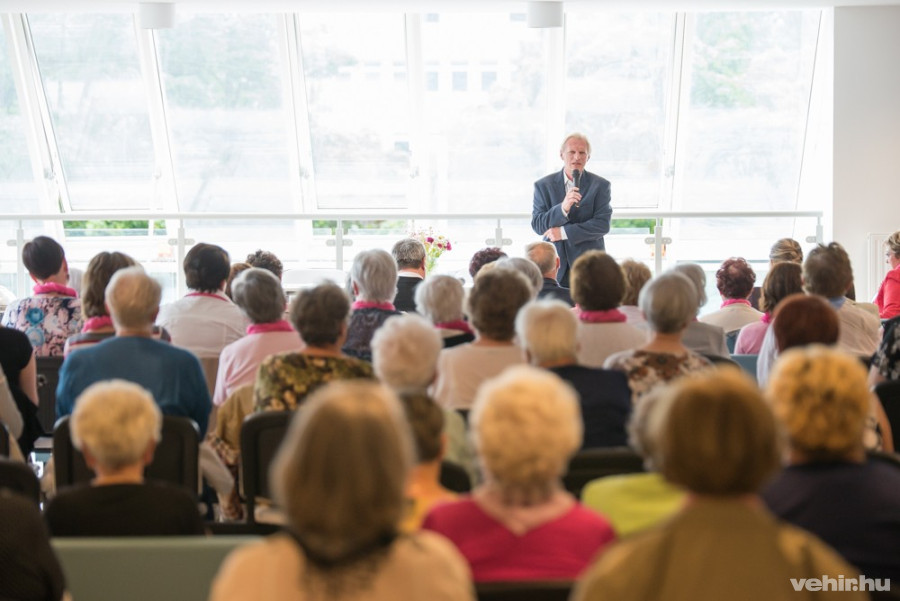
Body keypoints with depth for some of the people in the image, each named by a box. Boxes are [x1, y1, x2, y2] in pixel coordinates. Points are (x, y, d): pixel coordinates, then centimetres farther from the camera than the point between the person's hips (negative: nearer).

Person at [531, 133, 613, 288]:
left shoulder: (600, 185, 3)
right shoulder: (543, 185, 6)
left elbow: (603, 224, -7)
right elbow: (537, 225, -3)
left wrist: (563, 232, -11)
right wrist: (563, 208, -20)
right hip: (555, 265, 1)